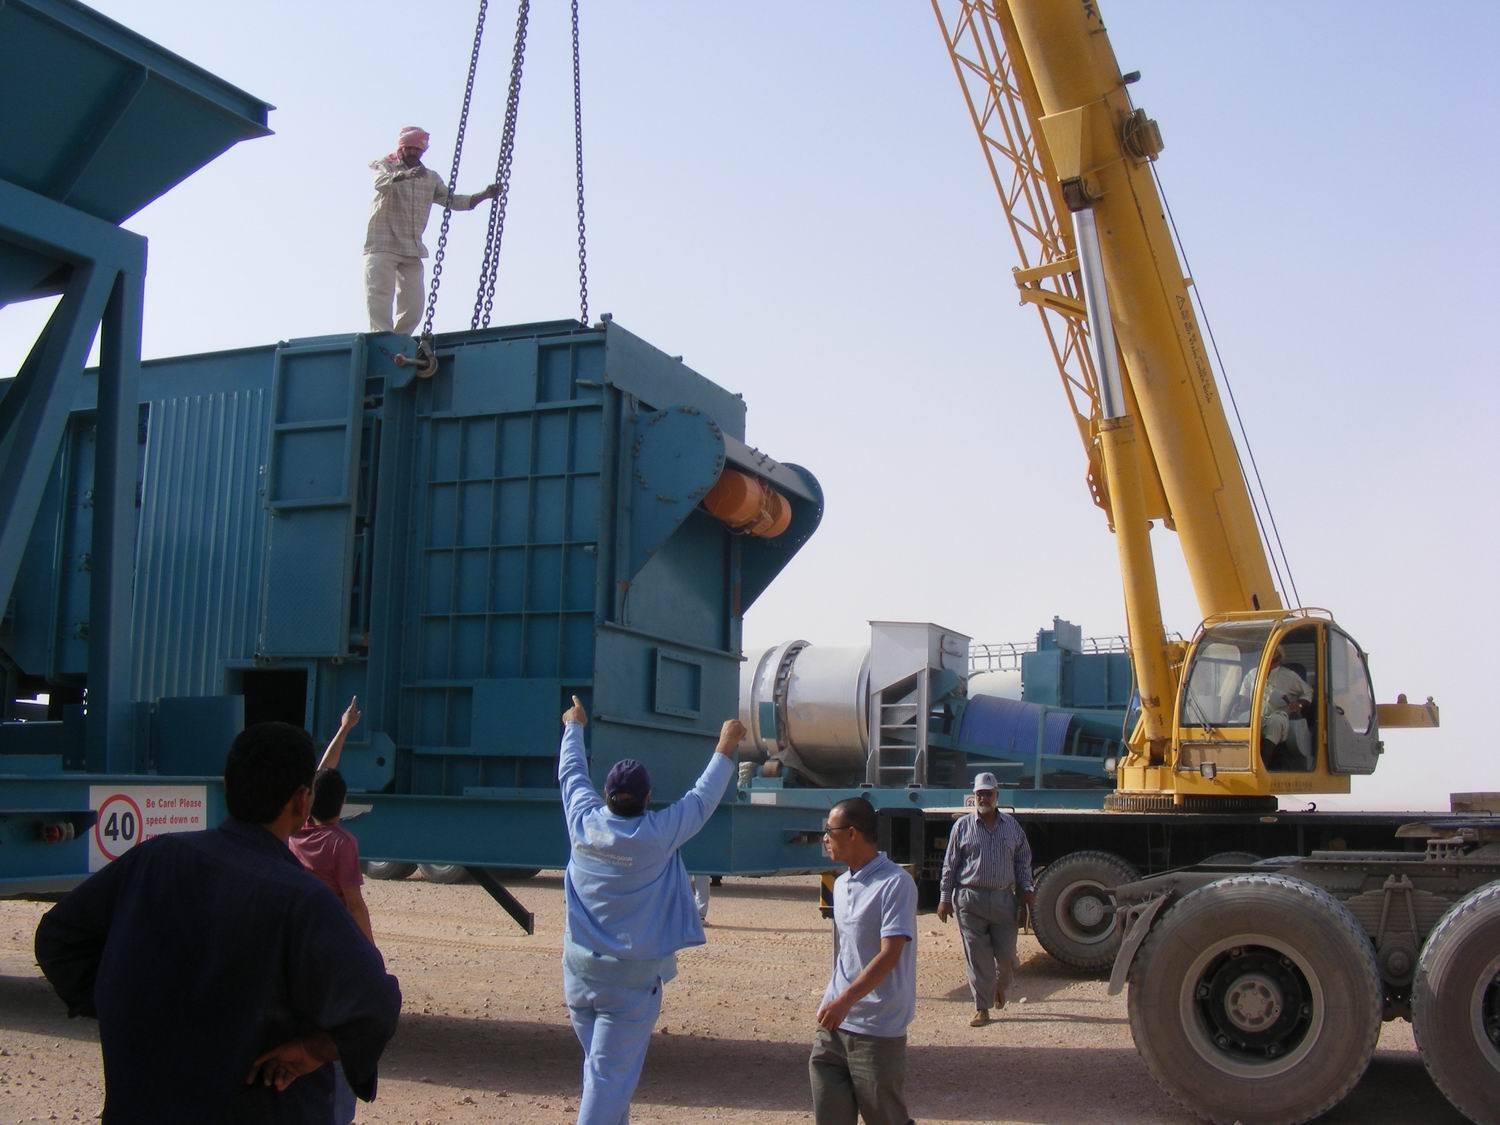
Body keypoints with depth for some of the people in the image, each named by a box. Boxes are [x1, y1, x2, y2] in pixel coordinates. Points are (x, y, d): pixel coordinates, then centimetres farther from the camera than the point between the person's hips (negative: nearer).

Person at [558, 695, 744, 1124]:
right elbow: (702, 799, -1)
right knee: (609, 1079, -2)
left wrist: (574, 726, 31)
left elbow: (571, 774, 14)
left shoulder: (583, 822, -4)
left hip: (579, 969, 5)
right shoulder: (656, 835, -14)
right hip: (631, 977, -5)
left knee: (599, 1067, 19)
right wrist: (725, 748, 12)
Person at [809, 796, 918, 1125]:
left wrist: (846, 1000, -27)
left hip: (877, 1028, -8)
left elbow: (889, 955, -21)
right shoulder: (841, 884, 13)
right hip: (835, 1024, 8)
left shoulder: (895, 883, -14)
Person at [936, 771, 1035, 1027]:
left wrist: (1026, 891, 5)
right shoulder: (963, 826, 3)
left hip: (1004, 898, 2)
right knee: (977, 956, -1)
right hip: (970, 899, -2)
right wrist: (945, 898, 0)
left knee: (1006, 953, 4)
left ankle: (1000, 987, 36)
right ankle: (981, 1009, 7)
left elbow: (1023, 862, 14)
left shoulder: (1012, 826, 8)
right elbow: (950, 864, 4)